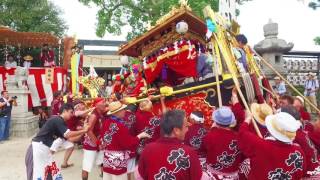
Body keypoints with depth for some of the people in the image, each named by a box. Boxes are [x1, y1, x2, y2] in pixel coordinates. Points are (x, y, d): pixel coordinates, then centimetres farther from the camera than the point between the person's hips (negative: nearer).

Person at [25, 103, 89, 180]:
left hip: (44, 149, 10)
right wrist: (83, 130, -13)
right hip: (37, 148, -10)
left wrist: (83, 132, 7)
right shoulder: (57, 120, -15)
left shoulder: (61, 122, 13)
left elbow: (70, 139, 12)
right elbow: (68, 135, -23)